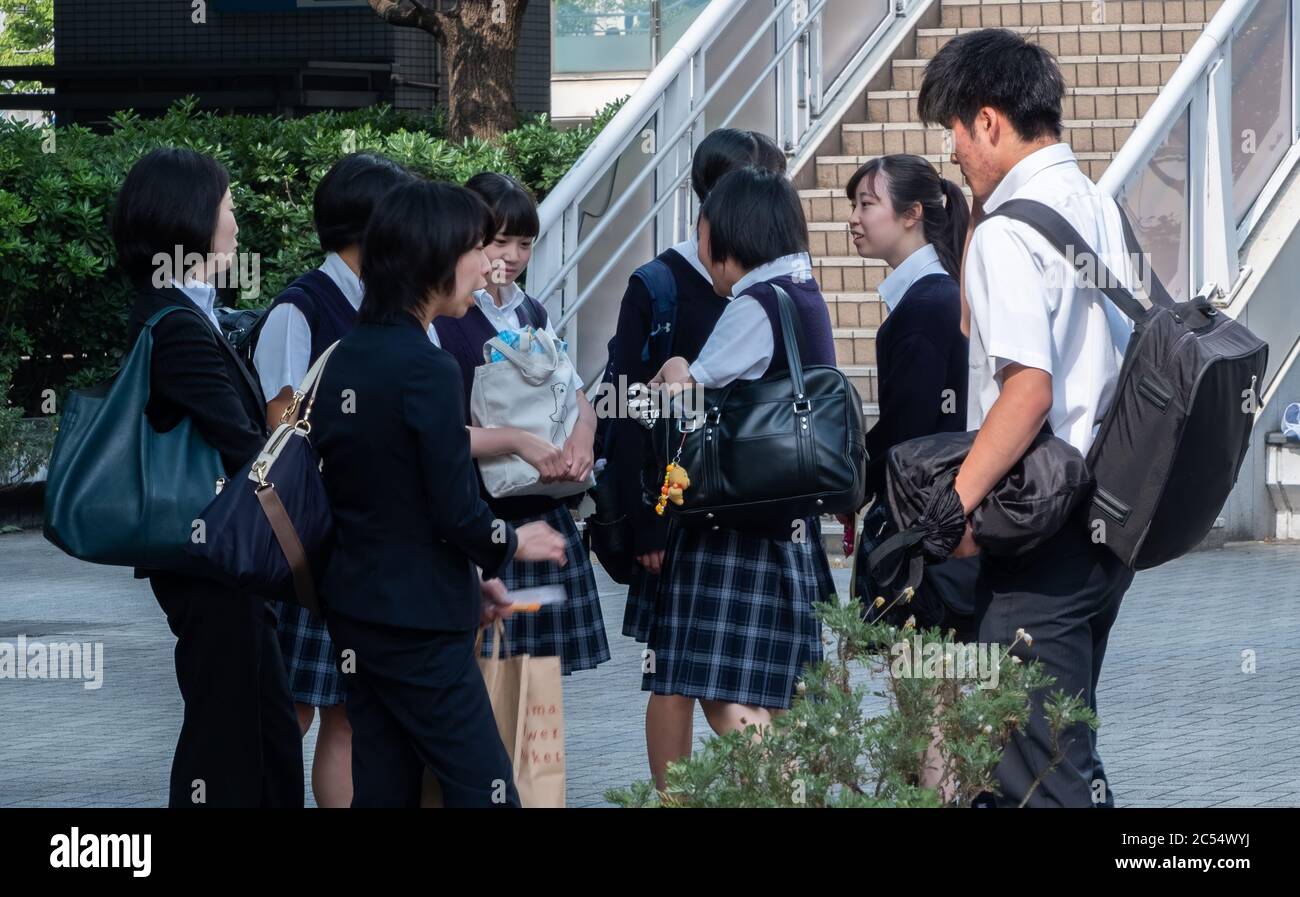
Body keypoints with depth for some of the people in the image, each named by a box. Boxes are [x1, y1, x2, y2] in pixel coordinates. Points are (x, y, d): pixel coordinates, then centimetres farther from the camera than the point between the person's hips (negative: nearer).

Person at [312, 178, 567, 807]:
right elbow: (455, 512, -18)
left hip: (354, 614, 8)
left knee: (384, 789, 11)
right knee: (485, 792, -5)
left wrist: (469, 572, 14)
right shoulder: (427, 369, -18)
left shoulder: (344, 359, 7)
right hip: (419, 628, -8)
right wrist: (512, 545, 3)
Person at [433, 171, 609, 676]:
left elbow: (578, 398, 19)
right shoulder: (439, 321, -8)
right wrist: (515, 441, -24)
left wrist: (582, 436, -4)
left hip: (543, 517, 7)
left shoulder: (533, 316, 15)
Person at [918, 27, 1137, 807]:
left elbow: (1030, 388, -24)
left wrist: (956, 501, -22)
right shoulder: (1102, 209, 12)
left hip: (1041, 535, -9)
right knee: (1062, 748, 17)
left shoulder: (1008, 233, -15)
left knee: (1045, 770, -7)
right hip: (1108, 519, 9)